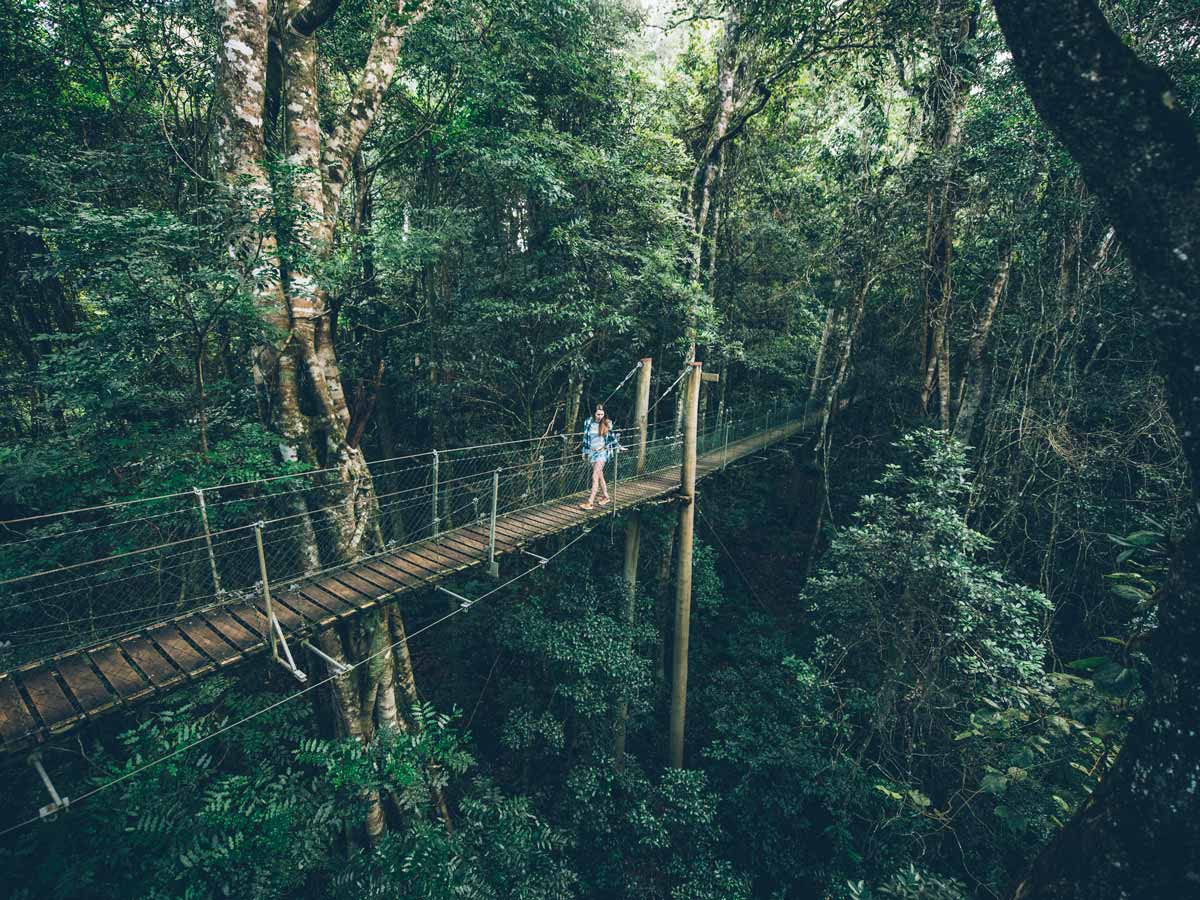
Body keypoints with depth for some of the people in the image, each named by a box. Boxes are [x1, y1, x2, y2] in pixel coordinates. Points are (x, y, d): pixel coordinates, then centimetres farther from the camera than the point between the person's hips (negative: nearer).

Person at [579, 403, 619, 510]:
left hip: (602, 452, -4)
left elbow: (612, 437, 8)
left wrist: (617, 447, 16)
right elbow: (585, 438, 10)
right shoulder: (588, 423, 1)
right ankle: (606, 497, 30)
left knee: (595, 476, -12)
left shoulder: (607, 423, -6)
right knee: (600, 476, 14)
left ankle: (590, 502, -14)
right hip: (592, 452, 4)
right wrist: (584, 452, 13)